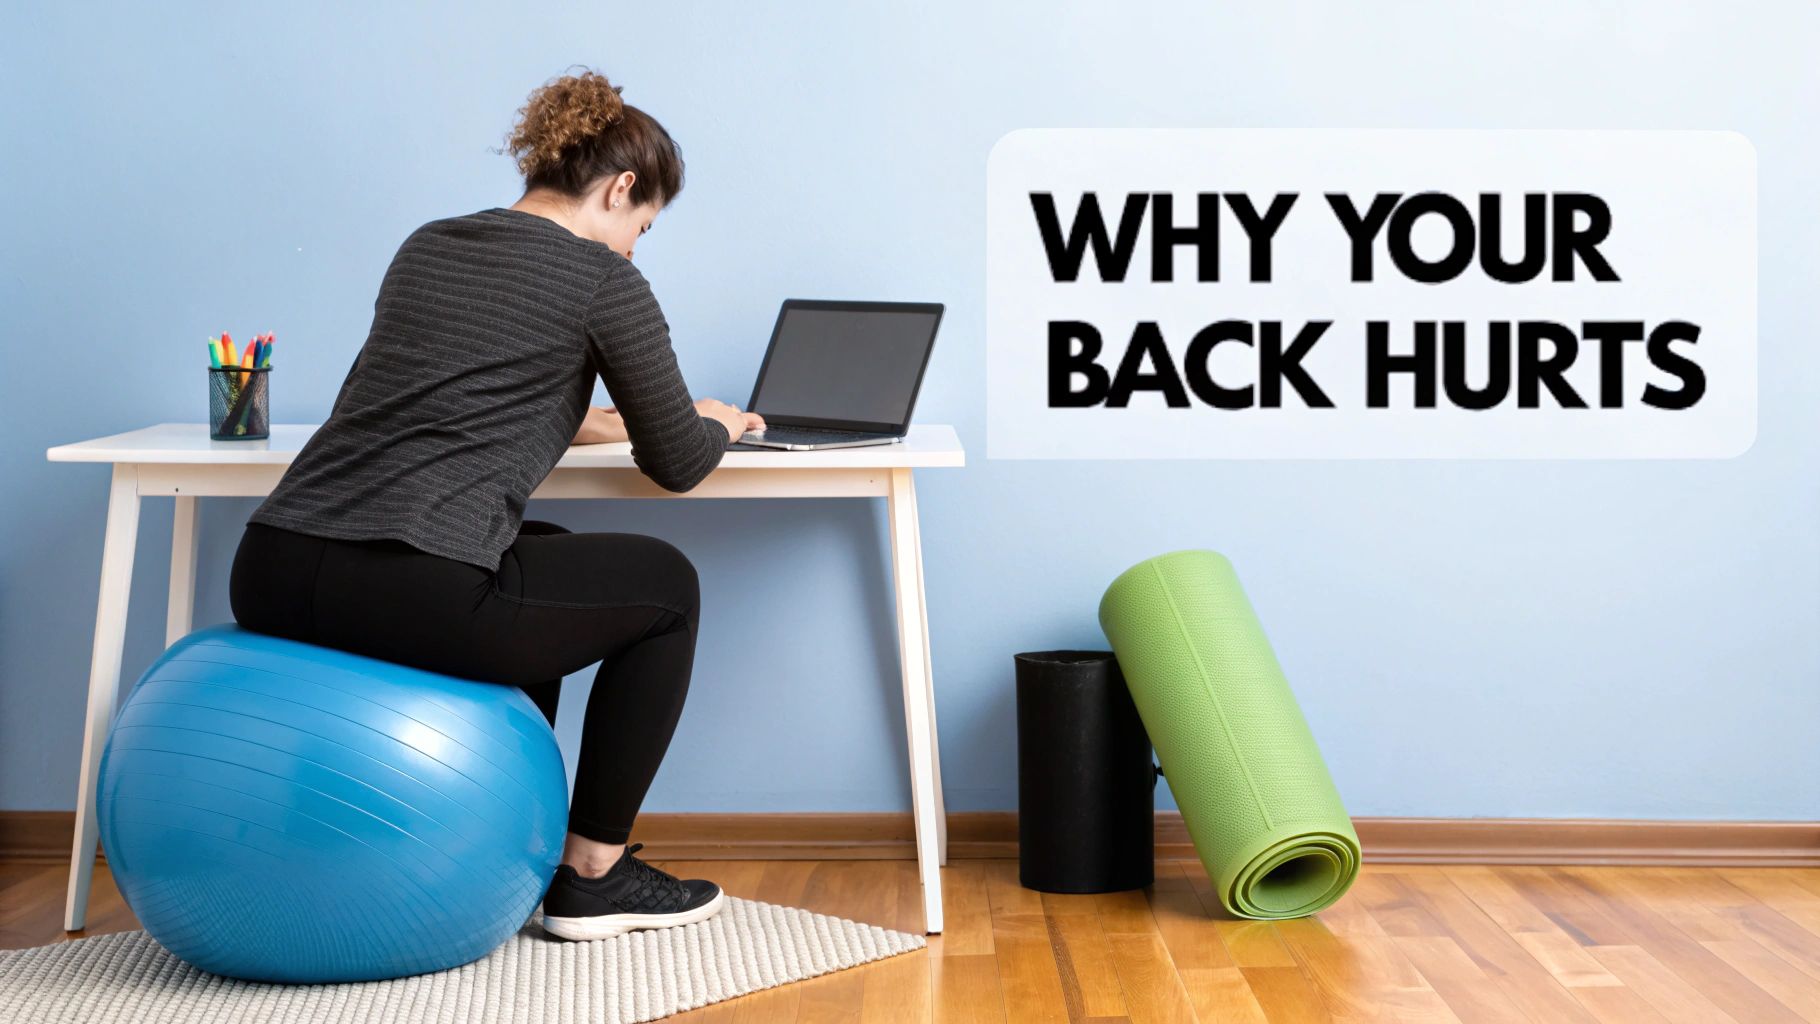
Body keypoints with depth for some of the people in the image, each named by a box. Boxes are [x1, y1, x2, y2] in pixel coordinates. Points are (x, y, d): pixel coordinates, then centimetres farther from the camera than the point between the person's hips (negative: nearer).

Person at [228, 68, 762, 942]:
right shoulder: (602, 279, 2)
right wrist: (720, 425, 33)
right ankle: (591, 876, 22)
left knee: (542, 558, 35)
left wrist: (581, 421, 46)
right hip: (409, 593, -8)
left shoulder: (425, 248, 22)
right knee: (664, 585, 19)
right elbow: (676, 464, 11)